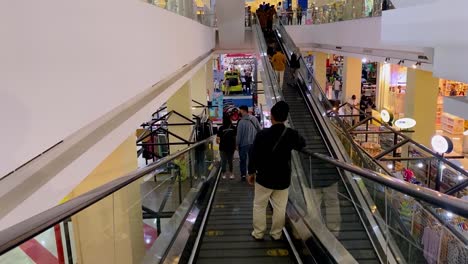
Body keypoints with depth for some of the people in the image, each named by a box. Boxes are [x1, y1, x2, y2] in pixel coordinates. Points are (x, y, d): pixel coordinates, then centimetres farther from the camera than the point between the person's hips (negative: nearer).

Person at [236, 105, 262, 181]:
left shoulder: (241, 121, -18)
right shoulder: (254, 119, -3)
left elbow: (239, 134, -14)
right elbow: (260, 129, 2)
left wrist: (237, 144, -3)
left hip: (243, 144, -4)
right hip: (253, 143, 4)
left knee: (243, 160, 9)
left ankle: (243, 175, 11)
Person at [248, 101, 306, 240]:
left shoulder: (262, 134, -16)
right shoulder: (291, 134, -9)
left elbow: (254, 155, -9)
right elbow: (302, 144, 14)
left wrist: (251, 172, 5)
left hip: (264, 177, -2)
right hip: (283, 178, 2)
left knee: (259, 205, 14)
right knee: (280, 208, 14)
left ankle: (258, 233, 21)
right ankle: (276, 234, 23)